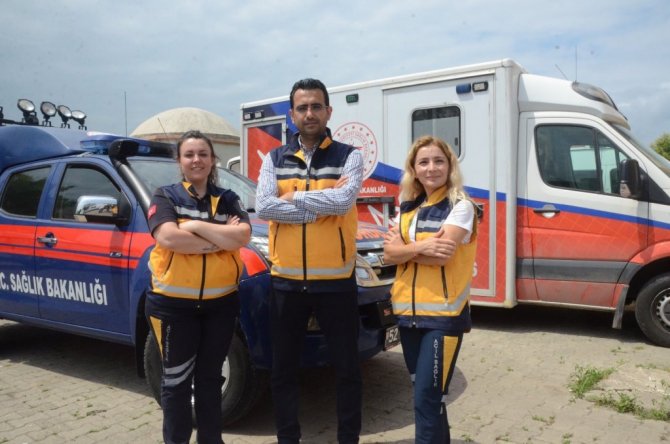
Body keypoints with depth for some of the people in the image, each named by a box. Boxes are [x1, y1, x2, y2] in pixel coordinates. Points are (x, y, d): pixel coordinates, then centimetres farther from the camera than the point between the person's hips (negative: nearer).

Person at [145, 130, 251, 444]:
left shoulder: (227, 200, 7)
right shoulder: (166, 197, 0)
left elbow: (242, 236, -11)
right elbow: (168, 238, -19)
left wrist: (195, 225, -16)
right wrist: (221, 239, -14)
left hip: (220, 303, 3)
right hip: (173, 304, -2)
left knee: (210, 377, 15)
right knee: (176, 379, 8)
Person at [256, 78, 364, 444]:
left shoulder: (348, 156, -1)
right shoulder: (275, 159, 5)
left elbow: (344, 201, -20)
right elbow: (263, 207, -11)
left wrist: (294, 197, -11)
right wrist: (323, 205, -14)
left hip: (335, 281, -2)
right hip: (286, 281, 3)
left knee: (347, 368, 11)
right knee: (283, 370, 15)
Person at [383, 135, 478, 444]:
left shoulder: (460, 206, -6)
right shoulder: (407, 207, 11)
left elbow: (442, 255, -19)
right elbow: (388, 254, 0)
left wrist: (403, 247, -8)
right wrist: (420, 247, -16)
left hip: (443, 314, -6)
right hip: (407, 311, 6)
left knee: (428, 398, -7)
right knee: (423, 392, 17)